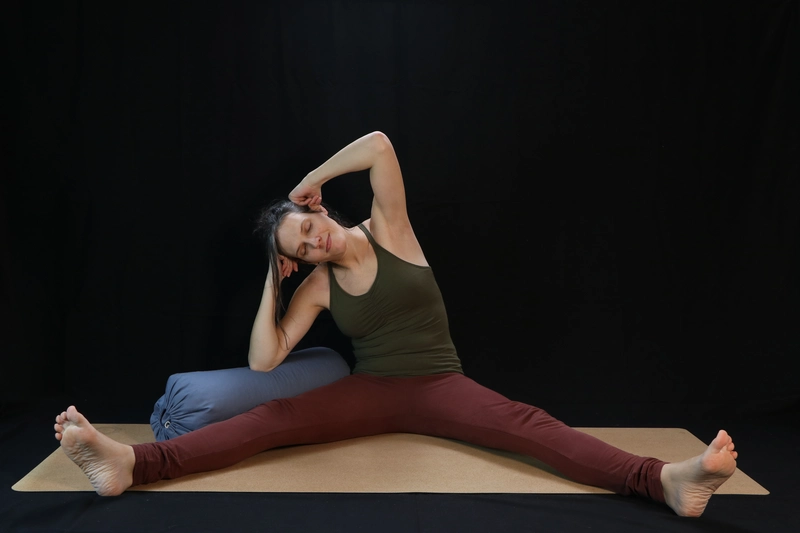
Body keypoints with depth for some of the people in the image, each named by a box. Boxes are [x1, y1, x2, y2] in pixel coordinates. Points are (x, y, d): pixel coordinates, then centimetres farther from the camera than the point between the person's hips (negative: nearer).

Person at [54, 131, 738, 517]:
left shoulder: (387, 230, -2)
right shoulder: (315, 288, 3)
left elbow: (380, 144, -16)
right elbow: (263, 360, -4)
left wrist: (310, 181, -3)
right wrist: (271, 284, -2)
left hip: (439, 385, -1)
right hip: (368, 392, 2)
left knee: (528, 424, -27)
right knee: (269, 420, -20)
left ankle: (666, 480, -46)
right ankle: (130, 463, -34)